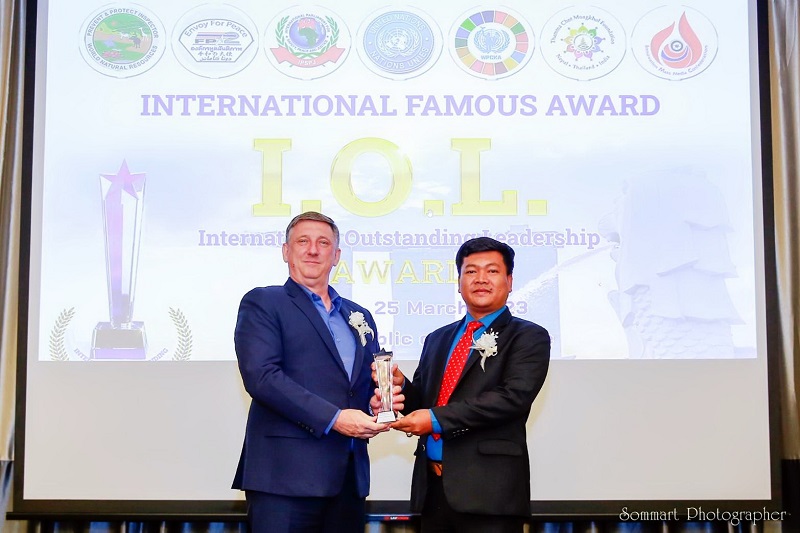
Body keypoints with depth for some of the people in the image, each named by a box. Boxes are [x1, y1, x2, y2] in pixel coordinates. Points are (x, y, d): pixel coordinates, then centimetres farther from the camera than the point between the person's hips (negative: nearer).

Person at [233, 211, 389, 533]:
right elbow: (261, 375, -11)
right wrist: (333, 418, -17)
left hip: (349, 478, 6)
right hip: (286, 474, -5)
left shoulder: (360, 316, 20)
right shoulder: (262, 303, 2)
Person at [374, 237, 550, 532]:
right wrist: (400, 386, -5)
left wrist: (438, 419, -18)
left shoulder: (529, 338, 0)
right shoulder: (437, 339, 18)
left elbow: (514, 397, -15)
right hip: (431, 485, 5)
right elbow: (422, 403, 18)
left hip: (489, 487, -5)